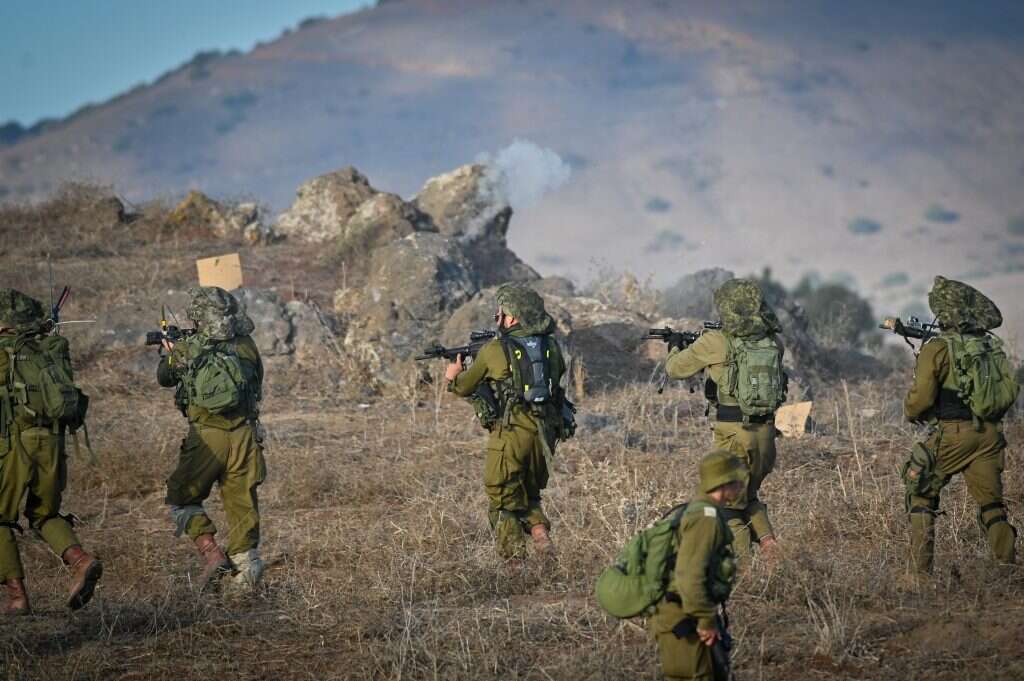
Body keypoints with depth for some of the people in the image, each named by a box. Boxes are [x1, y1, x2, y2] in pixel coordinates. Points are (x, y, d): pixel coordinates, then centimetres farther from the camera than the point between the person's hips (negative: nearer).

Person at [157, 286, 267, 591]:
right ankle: (248, 568, 9)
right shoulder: (246, 346, 1)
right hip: (244, 435, 3)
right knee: (242, 505, 11)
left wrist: (167, 353, 35)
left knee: (182, 499, 13)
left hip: (207, 437, -3)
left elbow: (164, 378, 14)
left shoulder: (188, 349, -5)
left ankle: (211, 553, -4)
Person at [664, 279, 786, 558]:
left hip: (734, 432, -5)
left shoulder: (716, 343, -9)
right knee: (748, 494, 23)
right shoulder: (773, 342, 4)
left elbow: (676, 368, 4)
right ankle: (768, 543, 7)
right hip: (766, 430, 5)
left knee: (729, 502, 5)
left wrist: (675, 348, 25)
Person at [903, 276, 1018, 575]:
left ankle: (920, 570, 5)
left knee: (921, 495, 10)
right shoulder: (992, 345, 7)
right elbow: (1010, 390, 12)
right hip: (990, 435, 5)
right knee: (991, 503, 11)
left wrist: (911, 412, 10)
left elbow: (921, 397, -11)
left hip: (952, 435, -4)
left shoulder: (938, 348, -9)